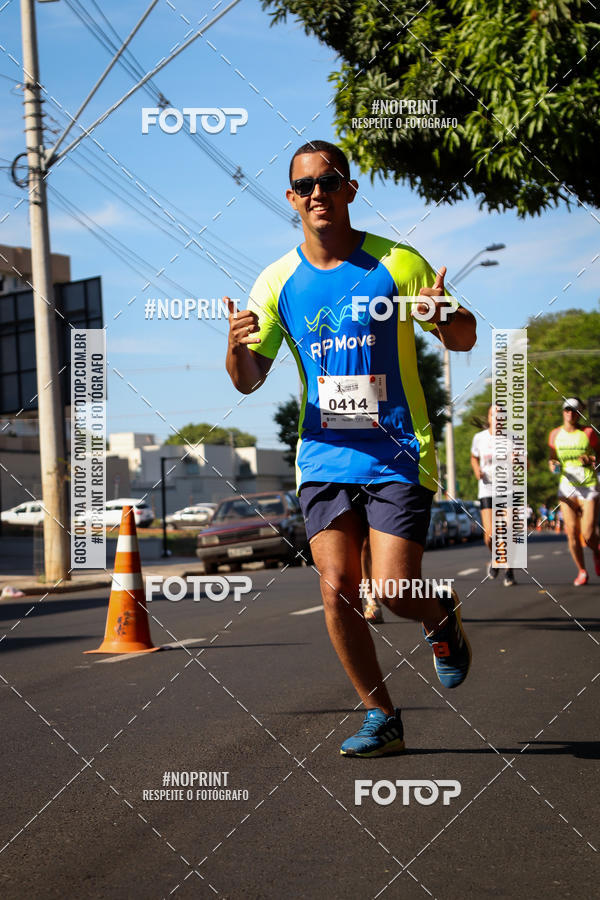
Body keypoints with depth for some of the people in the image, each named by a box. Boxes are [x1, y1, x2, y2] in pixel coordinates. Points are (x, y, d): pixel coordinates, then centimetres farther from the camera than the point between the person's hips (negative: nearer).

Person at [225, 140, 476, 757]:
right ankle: (381, 719, 11)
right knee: (337, 591, -6)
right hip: (324, 457, 3)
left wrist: (444, 316, -20)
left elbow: (464, 338, 4)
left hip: (398, 455, -3)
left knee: (395, 592, -11)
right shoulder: (278, 281, 5)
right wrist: (237, 347, -17)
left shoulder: (397, 263, -2)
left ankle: (442, 618, 26)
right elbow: (249, 380, 6)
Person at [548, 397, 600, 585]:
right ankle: (582, 571, 15)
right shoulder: (555, 434, 6)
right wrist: (552, 464, -4)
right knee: (571, 533, -3)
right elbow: (552, 456, 18)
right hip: (567, 486, 3)